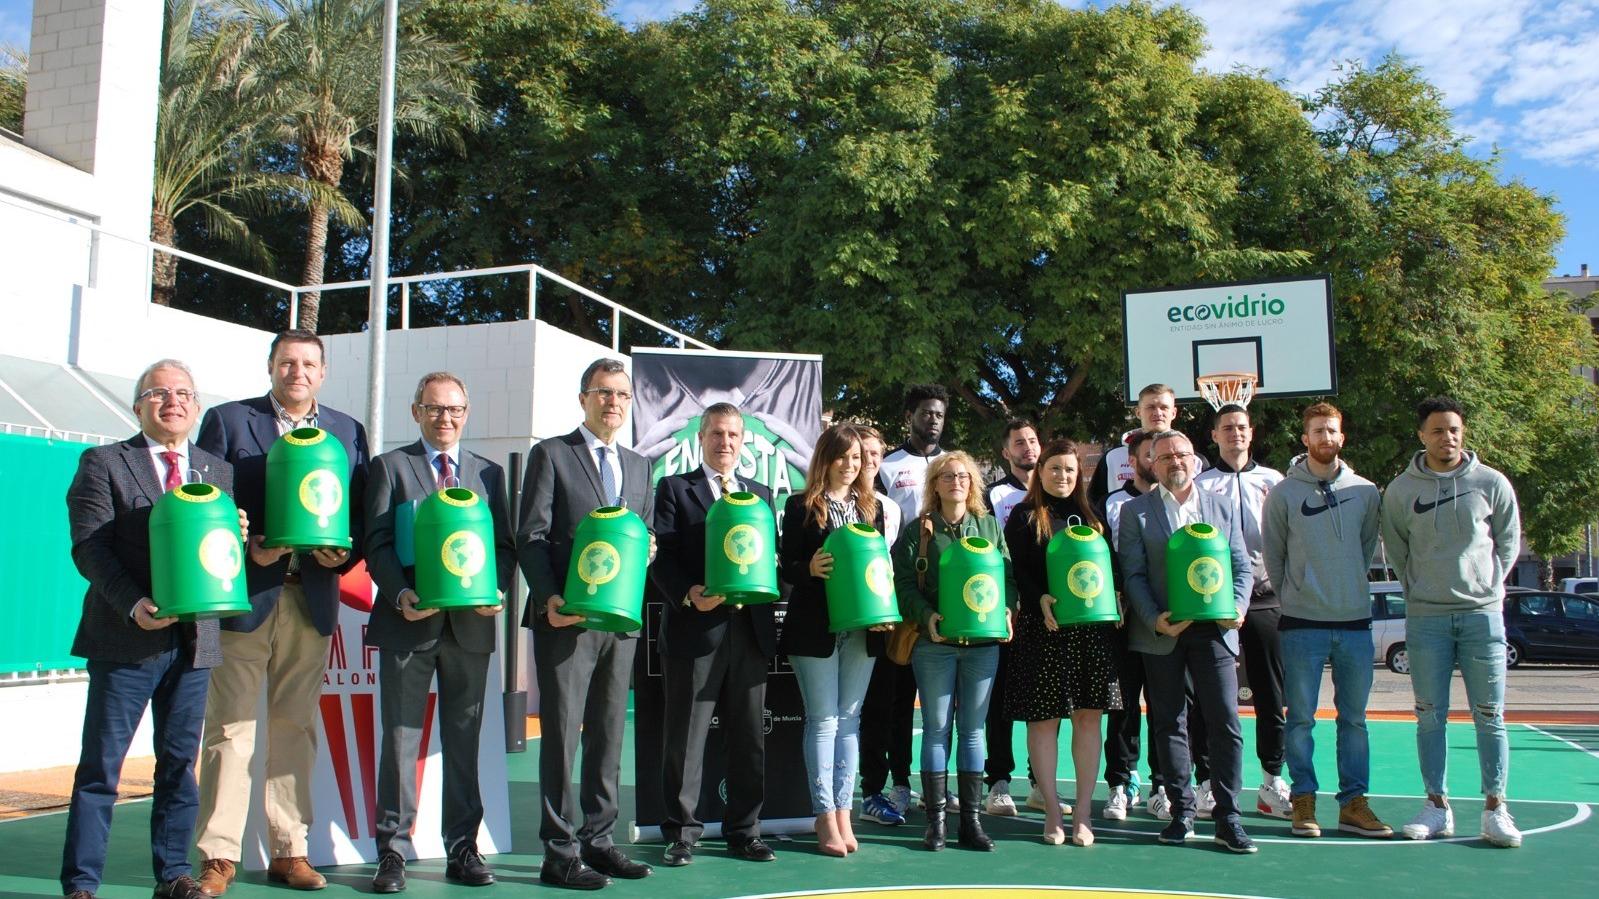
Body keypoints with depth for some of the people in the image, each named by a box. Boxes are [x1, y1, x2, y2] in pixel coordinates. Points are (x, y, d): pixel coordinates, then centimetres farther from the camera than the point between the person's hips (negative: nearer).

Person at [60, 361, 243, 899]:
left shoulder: (220, 473, 15)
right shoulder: (103, 464, 3)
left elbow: (229, 551, 15)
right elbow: (89, 548, -7)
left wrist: (236, 539, -10)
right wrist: (133, 605, -21)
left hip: (194, 639, 4)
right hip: (127, 637, -4)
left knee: (180, 763, 10)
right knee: (100, 766, 2)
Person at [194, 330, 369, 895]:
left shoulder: (348, 433, 12)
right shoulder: (227, 421, 4)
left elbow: (361, 513, 10)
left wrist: (344, 554, -9)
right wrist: (245, 550, -15)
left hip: (311, 600, 3)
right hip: (243, 595, -3)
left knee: (296, 727, 9)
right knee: (230, 728, 0)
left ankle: (289, 851, 17)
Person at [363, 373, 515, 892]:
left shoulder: (489, 473, 14)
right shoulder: (390, 467, 6)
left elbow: (504, 545, 11)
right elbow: (377, 543, -2)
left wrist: (496, 590, -8)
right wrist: (400, 594, -17)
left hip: (471, 623, 3)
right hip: (409, 621, -2)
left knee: (464, 741, 7)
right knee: (400, 739, 2)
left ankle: (462, 850, 15)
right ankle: (393, 852, 10)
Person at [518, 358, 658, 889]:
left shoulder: (638, 467, 18)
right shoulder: (551, 454, 1)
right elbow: (531, 538, -5)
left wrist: (646, 550, -3)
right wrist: (550, 598, -17)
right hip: (566, 617, -5)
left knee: (609, 735, 10)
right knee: (562, 735, -2)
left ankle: (599, 841, 19)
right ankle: (560, 853, 4)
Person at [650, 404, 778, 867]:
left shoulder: (760, 495, 18)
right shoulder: (674, 489, 5)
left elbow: (769, 556, 13)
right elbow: (660, 557, -4)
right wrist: (688, 595, -18)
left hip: (750, 631, 4)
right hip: (695, 629, -4)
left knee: (748, 738, 9)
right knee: (685, 737, 2)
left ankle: (743, 830, 20)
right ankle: (681, 832, 14)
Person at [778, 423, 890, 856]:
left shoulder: (871, 507, 12)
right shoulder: (801, 506, 0)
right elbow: (787, 568, -2)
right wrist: (810, 569, -23)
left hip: (861, 627, 4)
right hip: (814, 628, -4)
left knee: (849, 719, 8)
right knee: (823, 719, -1)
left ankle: (843, 812, 14)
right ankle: (825, 816, 5)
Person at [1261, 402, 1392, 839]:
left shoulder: (1366, 492, 6)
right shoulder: (1283, 493, -1)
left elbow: (1367, 546, 15)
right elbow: (1272, 555, 5)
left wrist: (1351, 588, 11)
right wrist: (1293, 594, 7)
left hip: (1355, 621, 3)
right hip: (1302, 623, -2)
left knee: (1354, 718, 7)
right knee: (1301, 718, 1)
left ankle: (1353, 803, 15)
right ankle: (1304, 801, 10)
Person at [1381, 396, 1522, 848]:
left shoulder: (1492, 483, 1)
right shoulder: (1400, 490, 2)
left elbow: (1509, 543, 11)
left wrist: (1486, 584, 7)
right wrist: (1417, 590, 8)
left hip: (1483, 613, 0)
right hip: (1425, 617, 1)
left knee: (1489, 717, 2)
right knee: (1430, 717, 4)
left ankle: (1495, 809, 10)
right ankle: (1437, 806, 12)